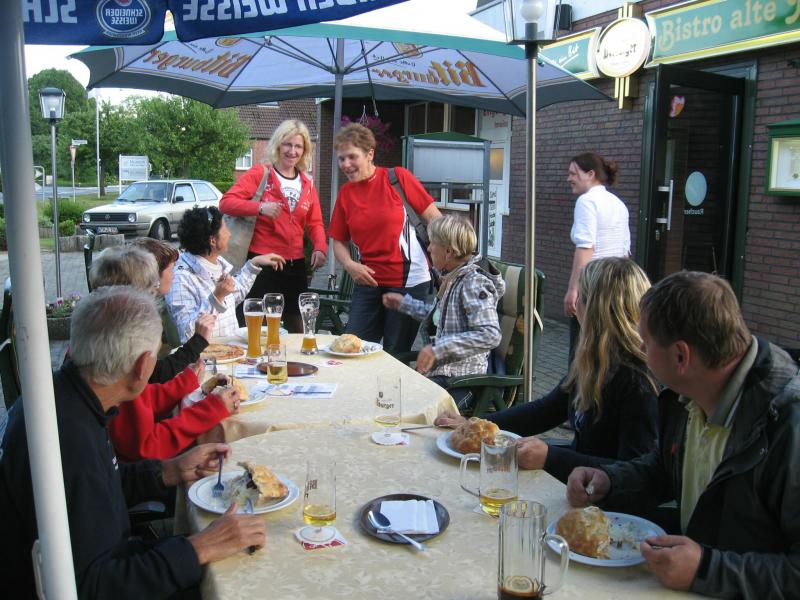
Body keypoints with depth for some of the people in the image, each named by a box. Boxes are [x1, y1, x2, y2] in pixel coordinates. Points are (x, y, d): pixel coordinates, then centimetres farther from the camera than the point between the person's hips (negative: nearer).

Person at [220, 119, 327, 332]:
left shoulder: (307, 184, 13)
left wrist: (320, 248, -6)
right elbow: (226, 202, -12)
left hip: (296, 265, 5)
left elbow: (315, 223, 14)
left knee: (298, 330, 14)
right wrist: (260, 207, -27)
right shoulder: (260, 173, -3)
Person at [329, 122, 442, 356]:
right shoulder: (345, 193, 5)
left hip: (409, 279, -4)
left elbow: (434, 219, -5)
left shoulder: (398, 177, -7)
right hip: (369, 280, 4)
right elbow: (339, 242, 11)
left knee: (395, 356, 6)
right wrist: (350, 265, -8)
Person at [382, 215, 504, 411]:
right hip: (440, 369, 9)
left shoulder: (474, 282, -15)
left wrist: (438, 348, -25)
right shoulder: (453, 277, 13)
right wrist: (404, 303, 30)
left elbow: (490, 335, -25)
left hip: (459, 379, -9)